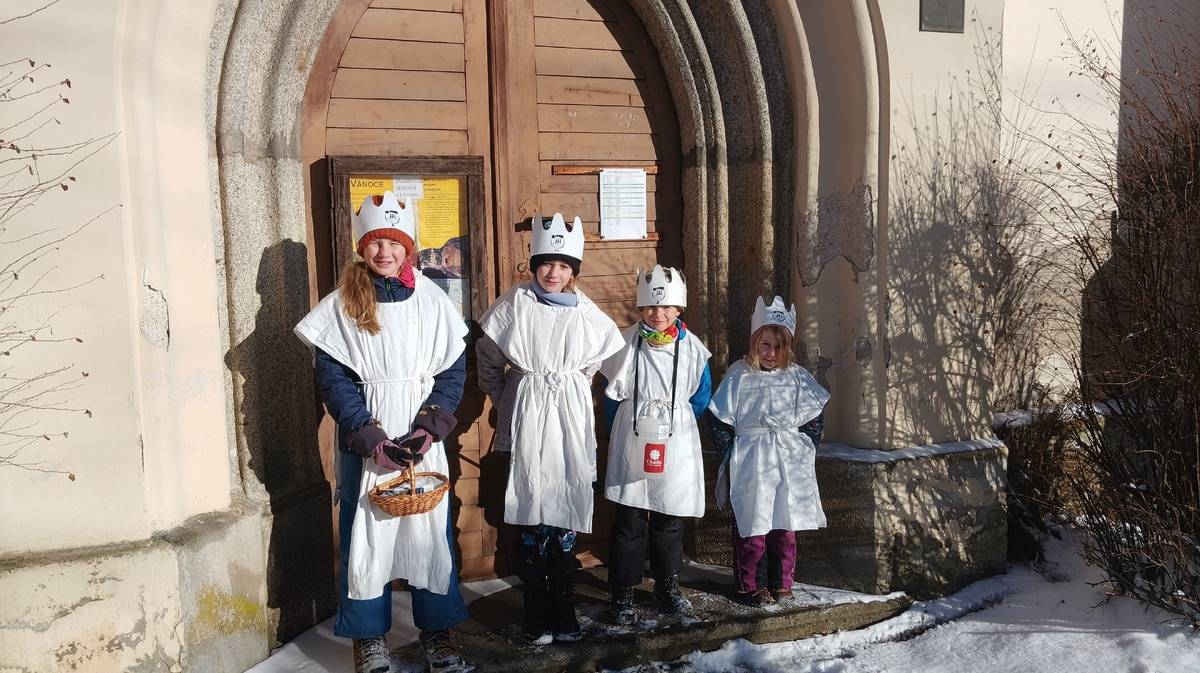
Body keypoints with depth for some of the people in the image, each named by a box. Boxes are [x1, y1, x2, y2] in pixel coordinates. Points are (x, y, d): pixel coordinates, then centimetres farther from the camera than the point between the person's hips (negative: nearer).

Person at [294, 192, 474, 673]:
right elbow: (333, 379, -5)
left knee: (430, 529, 6)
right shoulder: (341, 304, -1)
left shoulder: (431, 300, 2)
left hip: (422, 438, 1)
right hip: (364, 440, -1)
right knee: (365, 532, 6)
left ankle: (436, 630, 21)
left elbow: (453, 369, 1)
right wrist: (371, 438, -15)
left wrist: (428, 429, -13)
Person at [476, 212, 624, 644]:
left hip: (570, 419, 2)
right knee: (531, 513, 0)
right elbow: (489, 361, 7)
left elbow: (599, 357, 19)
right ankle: (537, 617, 12)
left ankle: (563, 613, 18)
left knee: (566, 511, 4)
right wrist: (505, 403, 8)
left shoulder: (586, 313, 3)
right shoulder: (515, 304, -1)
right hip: (526, 418, -1)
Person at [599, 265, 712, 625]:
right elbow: (612, 394, 5)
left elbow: (701, 396, 12)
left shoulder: (691, 348, -1)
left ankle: (667, 586, 30)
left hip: (676, 448, 2)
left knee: (670, 521, 13)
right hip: (632, 445, -2)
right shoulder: (627, 344, -5)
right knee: (629, 522, 1)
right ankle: (623, 594, 12)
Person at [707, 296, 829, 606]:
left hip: (789, 464, 3)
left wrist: (805, 452, 3)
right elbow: (719, 420, -3)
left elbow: (813, 420, 10)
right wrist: (733, 454, -4)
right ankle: (747, 587, 15)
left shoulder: (797, 377, 4)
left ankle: (782, 585, 24)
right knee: (750, 527, 2)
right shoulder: (739, 375, -5)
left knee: (786, 527, 10)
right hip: (749, 467, -3)